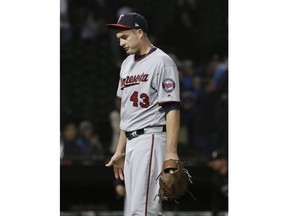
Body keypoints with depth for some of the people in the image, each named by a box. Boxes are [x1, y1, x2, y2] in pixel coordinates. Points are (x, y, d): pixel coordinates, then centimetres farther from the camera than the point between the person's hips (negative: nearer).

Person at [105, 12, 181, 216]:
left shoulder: (161, 61, -8)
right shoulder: (127, 64, 18)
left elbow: (172, 108, -14)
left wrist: (171, 153, -21)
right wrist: (120, 150, 21)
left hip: (151, 139, -9)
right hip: (131, 143, 9)